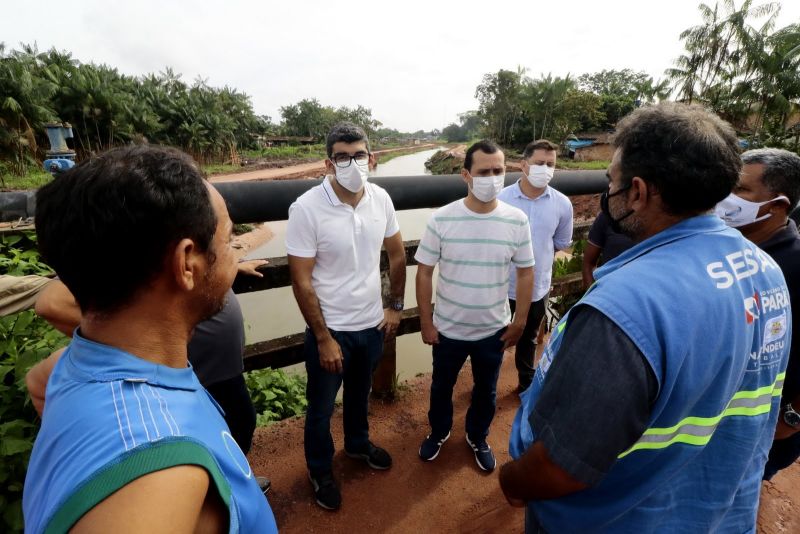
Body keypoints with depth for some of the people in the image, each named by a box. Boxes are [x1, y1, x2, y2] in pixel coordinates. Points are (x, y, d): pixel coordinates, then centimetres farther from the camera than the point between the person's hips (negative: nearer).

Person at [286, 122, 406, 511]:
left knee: (360, 393, 29)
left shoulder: (381, 199, -7)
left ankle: (358, 443, 57)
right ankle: (320, 471, 45)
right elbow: (301, 281, -17)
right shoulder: (306, 208, -21)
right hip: (330, 329, -4)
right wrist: (324, 338, -14)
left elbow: (397, 254, 7)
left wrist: (395, 306, 7)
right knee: (320, 408, 17)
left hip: (372, 323, 5)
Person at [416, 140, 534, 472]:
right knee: (441, 386, 21)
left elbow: (525, 272, 0)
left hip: (494, 329, 1)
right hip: (448, 328, -1)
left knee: (486, 391, 22)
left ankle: (477, 438, 51)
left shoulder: (517, 220, -10)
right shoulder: (441, 219, -15)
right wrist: (425, 320, -6)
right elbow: (424, 272, -8)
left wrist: (520, 321, 1)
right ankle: (439, 432, 51)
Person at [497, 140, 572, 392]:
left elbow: (561, 243, 7)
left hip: (538, 286, 2)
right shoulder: (501, 199, -16)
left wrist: (538, 258, 9)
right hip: (502, 285, -2)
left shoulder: (562, 204, -8)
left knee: (528, 339, 24)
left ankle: (527, 383, 47)